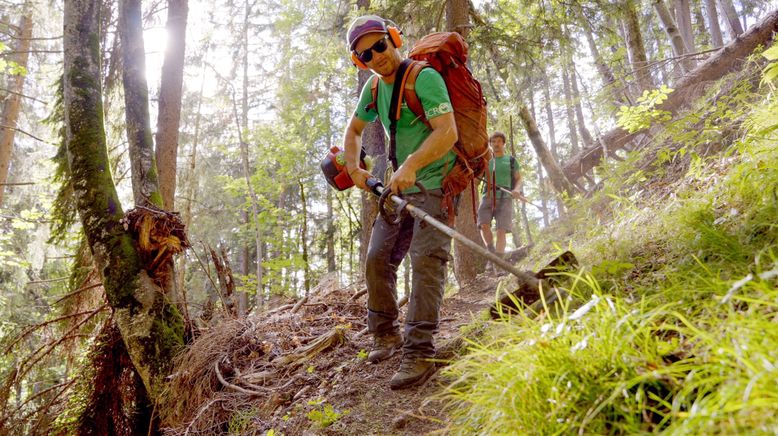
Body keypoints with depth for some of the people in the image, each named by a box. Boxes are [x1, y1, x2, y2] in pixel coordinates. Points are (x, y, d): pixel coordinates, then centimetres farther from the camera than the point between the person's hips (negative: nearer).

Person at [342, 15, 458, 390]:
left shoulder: (424, 77, -14)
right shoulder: (374, 88, 10)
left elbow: (447, 132, -25)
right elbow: (353, 130, 22)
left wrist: (411, 164, -36)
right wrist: (354, 168, 6)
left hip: (436, 183, -8)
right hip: (400, 188, 8)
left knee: (426, 261, -19)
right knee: (377, 260, 5)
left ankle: (419, 353, -18)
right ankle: (385, 334, 22)